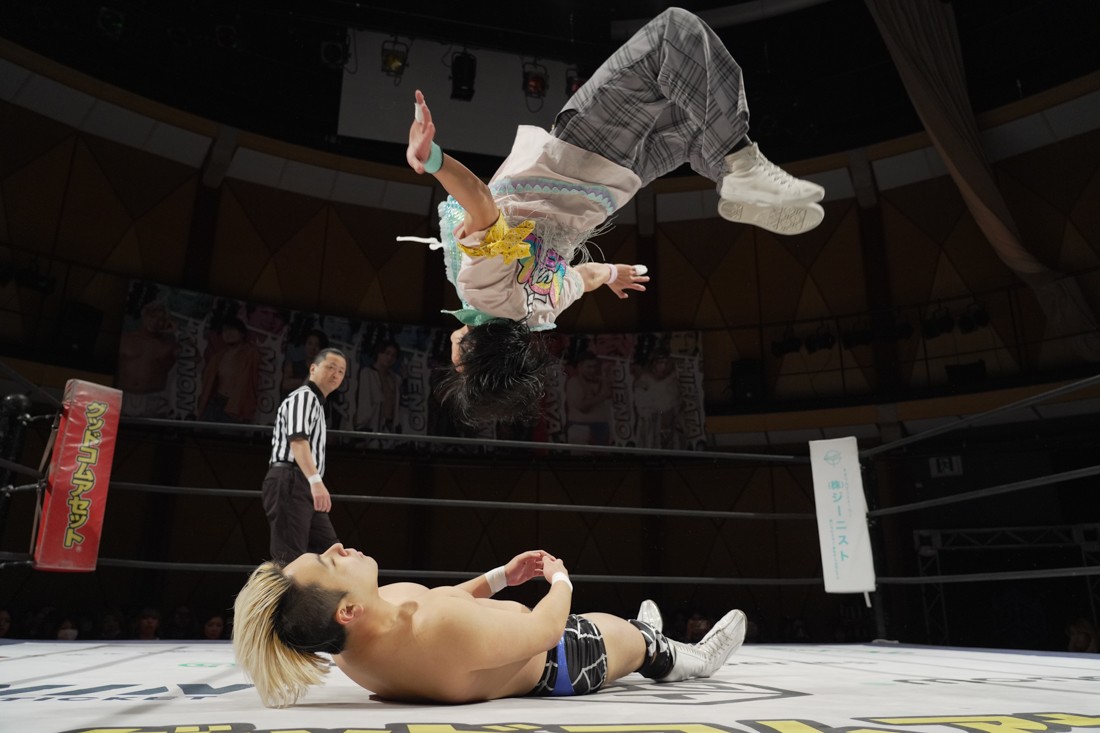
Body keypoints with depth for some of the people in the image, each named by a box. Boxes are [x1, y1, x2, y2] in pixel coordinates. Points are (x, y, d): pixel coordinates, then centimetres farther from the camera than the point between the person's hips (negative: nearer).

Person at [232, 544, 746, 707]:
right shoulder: (447, 628, -48)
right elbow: (547, 627, -30)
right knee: (630, 631, 22)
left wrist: (498, 577, 4)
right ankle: (680, 658, 58)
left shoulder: (350, 644, -22)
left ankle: (644, 640, 64)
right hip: (555, 664, -6)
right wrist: (560, 579, -9)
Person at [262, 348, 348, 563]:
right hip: (290, 483, -10)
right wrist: (316, 480, -36)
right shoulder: (304, 396, -5)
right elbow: (297, 441, -22)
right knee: (289, 558, -14)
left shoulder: (316, 403, 28)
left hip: (304, 487, 10)